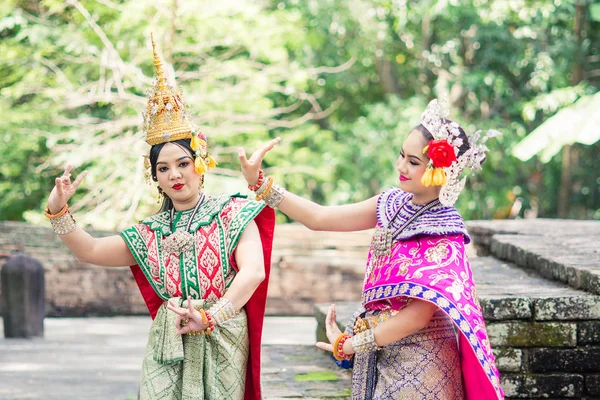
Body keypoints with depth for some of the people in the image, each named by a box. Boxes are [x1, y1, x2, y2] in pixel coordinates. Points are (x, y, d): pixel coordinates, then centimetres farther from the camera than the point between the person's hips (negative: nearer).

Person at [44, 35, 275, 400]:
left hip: (221, 345, -3)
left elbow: (253, 271, -14)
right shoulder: (152, 232, 14)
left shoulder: (231, 215, 0)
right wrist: (58, 212, -1)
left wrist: (211, 316, -25)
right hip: (167, 349, 3)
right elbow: (92, 251, 13)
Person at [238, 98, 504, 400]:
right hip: (375, 357, 6)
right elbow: (319, 218, 6)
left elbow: (418, 315, -21)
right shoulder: (392, 205, 2)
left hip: (417, 363, -6)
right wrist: (260, 183, -1)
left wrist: (347, 344, -14)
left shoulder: (444, 232, -18)